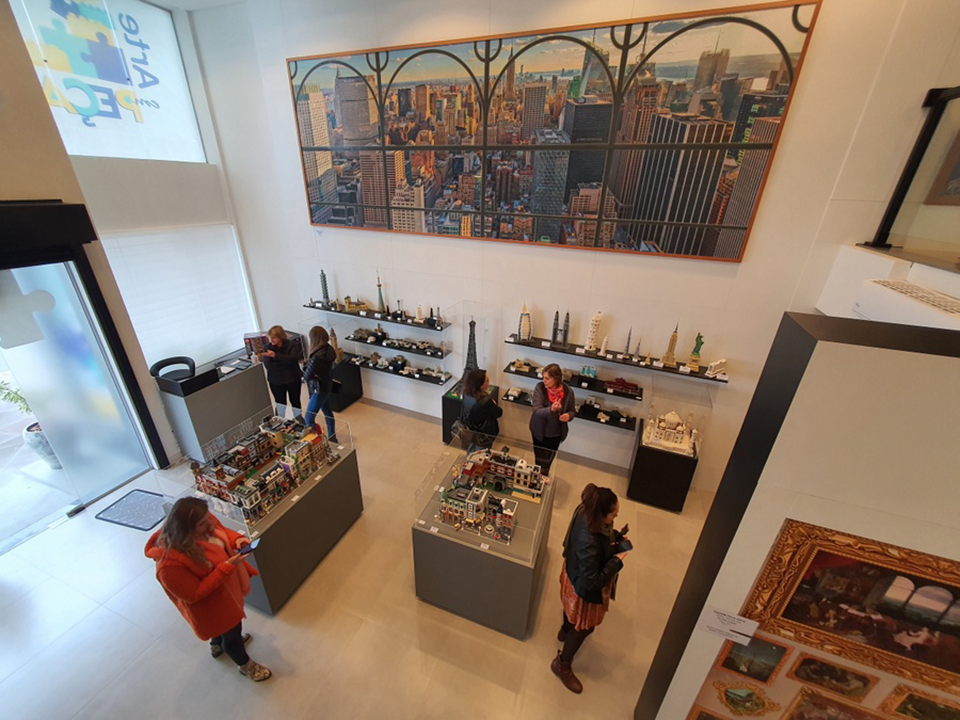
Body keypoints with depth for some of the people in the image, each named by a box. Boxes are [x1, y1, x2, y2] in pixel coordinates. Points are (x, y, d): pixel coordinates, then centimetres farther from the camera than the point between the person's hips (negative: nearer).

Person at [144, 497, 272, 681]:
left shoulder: (205, 524, -23)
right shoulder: (170, 563, -40)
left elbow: (221, 531, -1)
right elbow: (194, 594, -29)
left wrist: (236, 539, -21)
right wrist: (226, 568, -37)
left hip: (228, 585, 6)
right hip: (210, 604, -6)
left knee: (230, 622, 35)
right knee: (232, 631, 20)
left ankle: (217, 644, 68)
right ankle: (245, 665, 51)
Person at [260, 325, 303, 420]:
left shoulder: (291, 345, -10)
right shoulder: (268, 348, -7)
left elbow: (294, 359, -28)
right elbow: (268, 366, -18)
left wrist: (275, 355, -35)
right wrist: (286, 362, -23)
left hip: (293, 379, 0)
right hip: (276, 381, 0)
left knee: (295, 402, 15)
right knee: (280, 404, 10)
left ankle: (299, 420, 36)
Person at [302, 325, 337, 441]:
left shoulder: (317, 356, -32)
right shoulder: (328, 349, -7)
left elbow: (307, 376, -24)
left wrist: (306, 365, -6)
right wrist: (309, 363, -12)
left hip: (319, 390, -9)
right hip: (327, 386, 9)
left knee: (308, 419, 5)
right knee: (327, 412, 24)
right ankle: (332, 438, 39)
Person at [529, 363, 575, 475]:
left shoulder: (567, 391, -18)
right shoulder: (540, 388, -22)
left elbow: (572, 410, -2)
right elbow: (537, 411, -28)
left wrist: (569, 416, -26)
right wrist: (551, 410, -48)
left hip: (556, 433, 1)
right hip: (539, 431, -1)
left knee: (548, 460, 20)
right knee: (539, 460, 17)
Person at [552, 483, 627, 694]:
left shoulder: (585, 511, -22)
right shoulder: (588, 544, -46)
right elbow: (593, 582, -32)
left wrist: (616, 537, -13)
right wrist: (616, 561, -24)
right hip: (584, 590, -7)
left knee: (571, 609, 36)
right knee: (584, 626, 21)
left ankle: (565, 631, 68)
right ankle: (562, 665, 48)